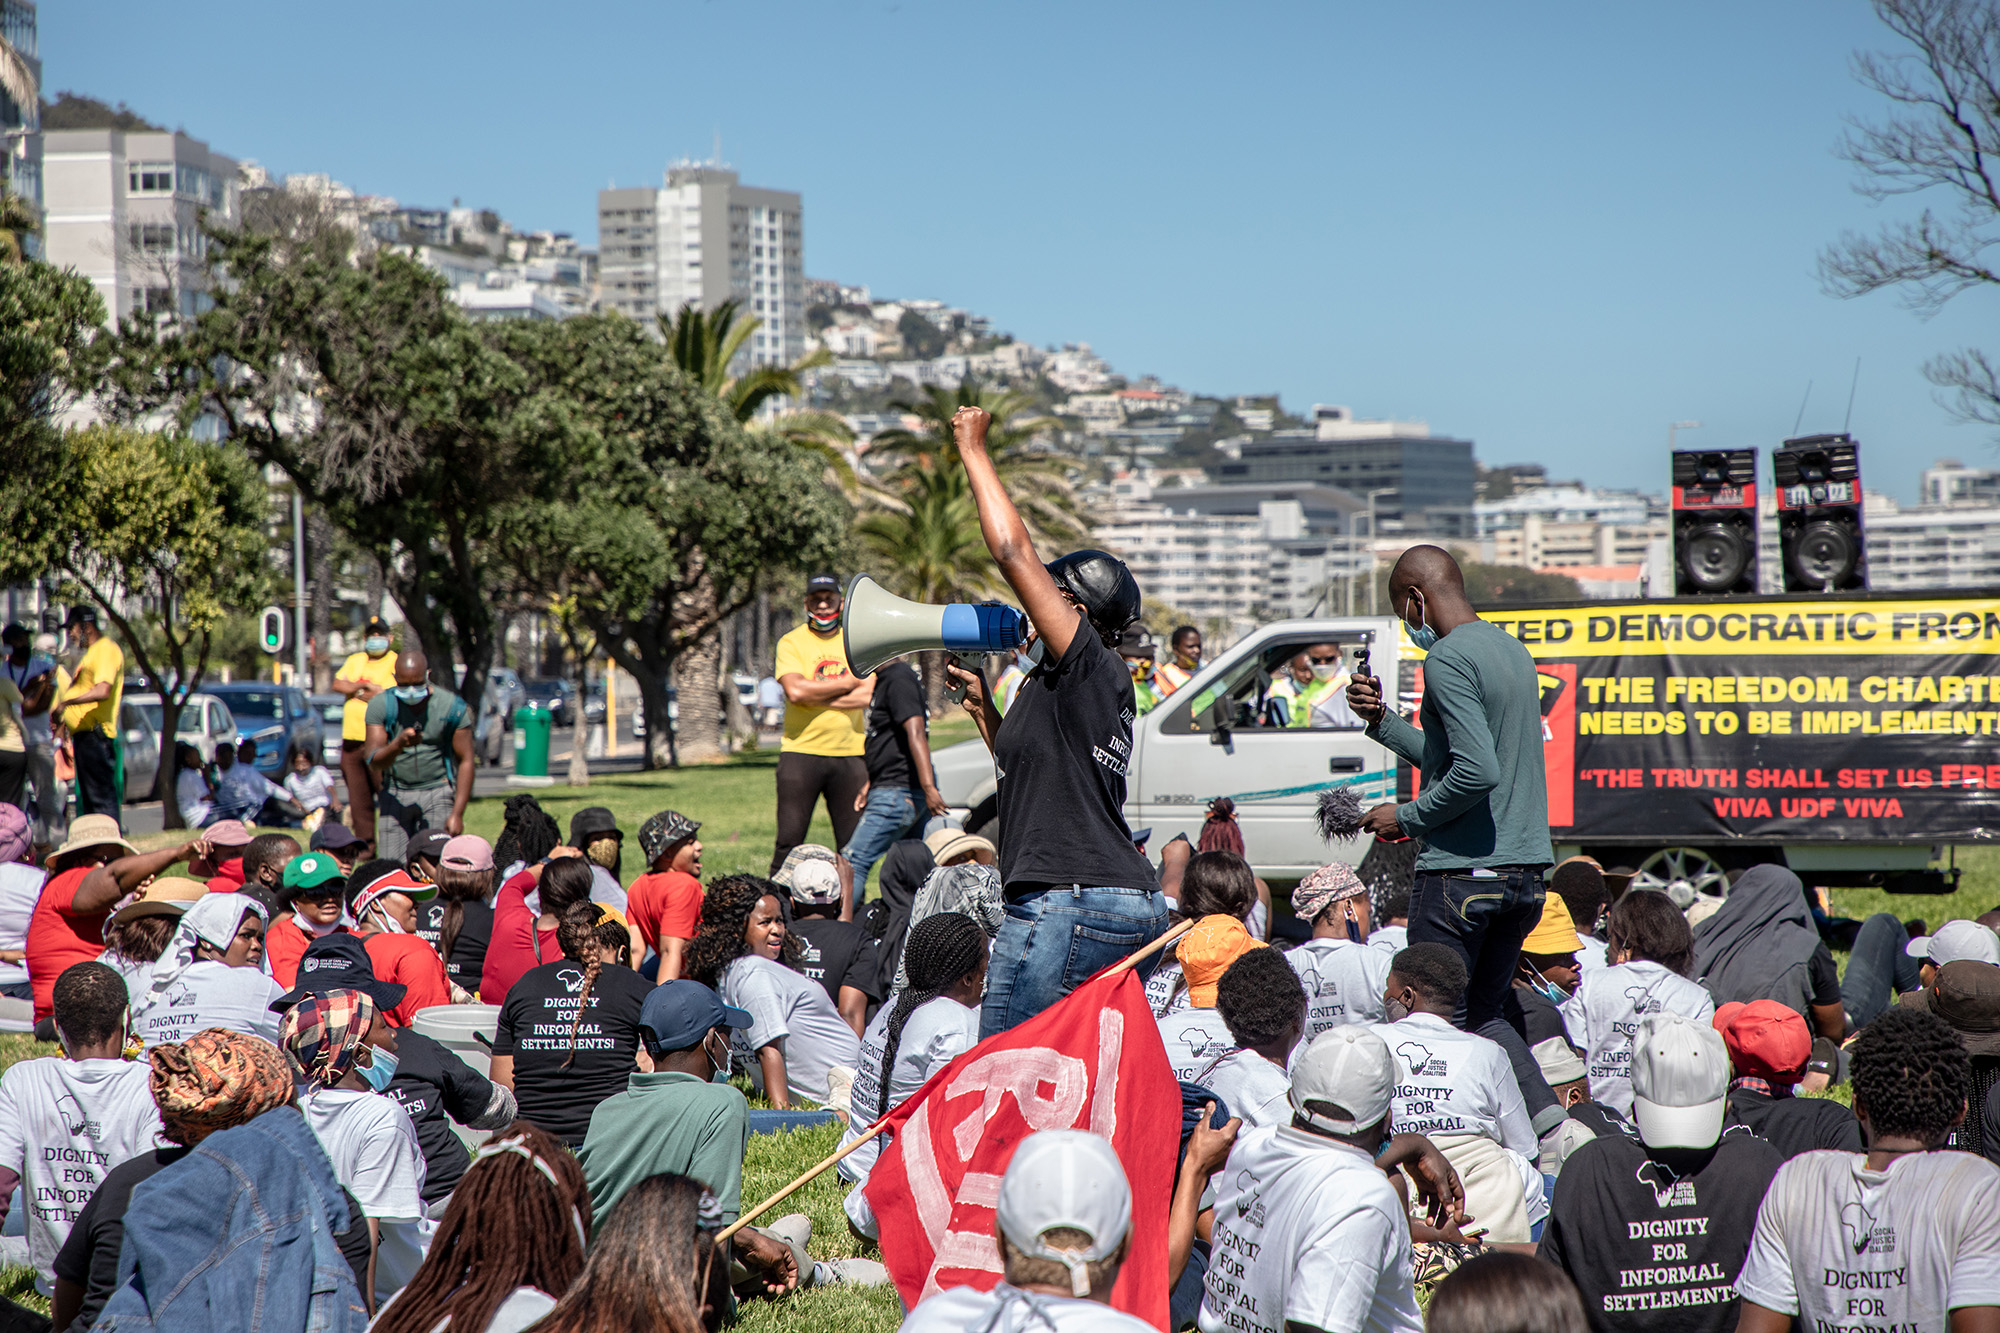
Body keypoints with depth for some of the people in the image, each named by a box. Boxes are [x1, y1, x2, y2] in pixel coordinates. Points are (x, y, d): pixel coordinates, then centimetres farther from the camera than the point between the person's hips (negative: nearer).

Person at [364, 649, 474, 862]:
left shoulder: (452, 706, -5)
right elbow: (374, 762, -7)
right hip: (395, 794, 1)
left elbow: (465, 761, -1)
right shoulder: (380, 705, -3)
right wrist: (398, 745, -29)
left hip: (437, 792, -1)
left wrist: (457, 814, -7)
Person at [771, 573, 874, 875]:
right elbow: (795, 690, -14)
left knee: (853, 844, 1)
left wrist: (815, 694, -9)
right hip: (801, 751, -2)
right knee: (789, 841, -6)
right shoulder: (791, 642, 4)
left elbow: (866, 696, -5)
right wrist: (848, 684, -6)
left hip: (850, 752, 2)